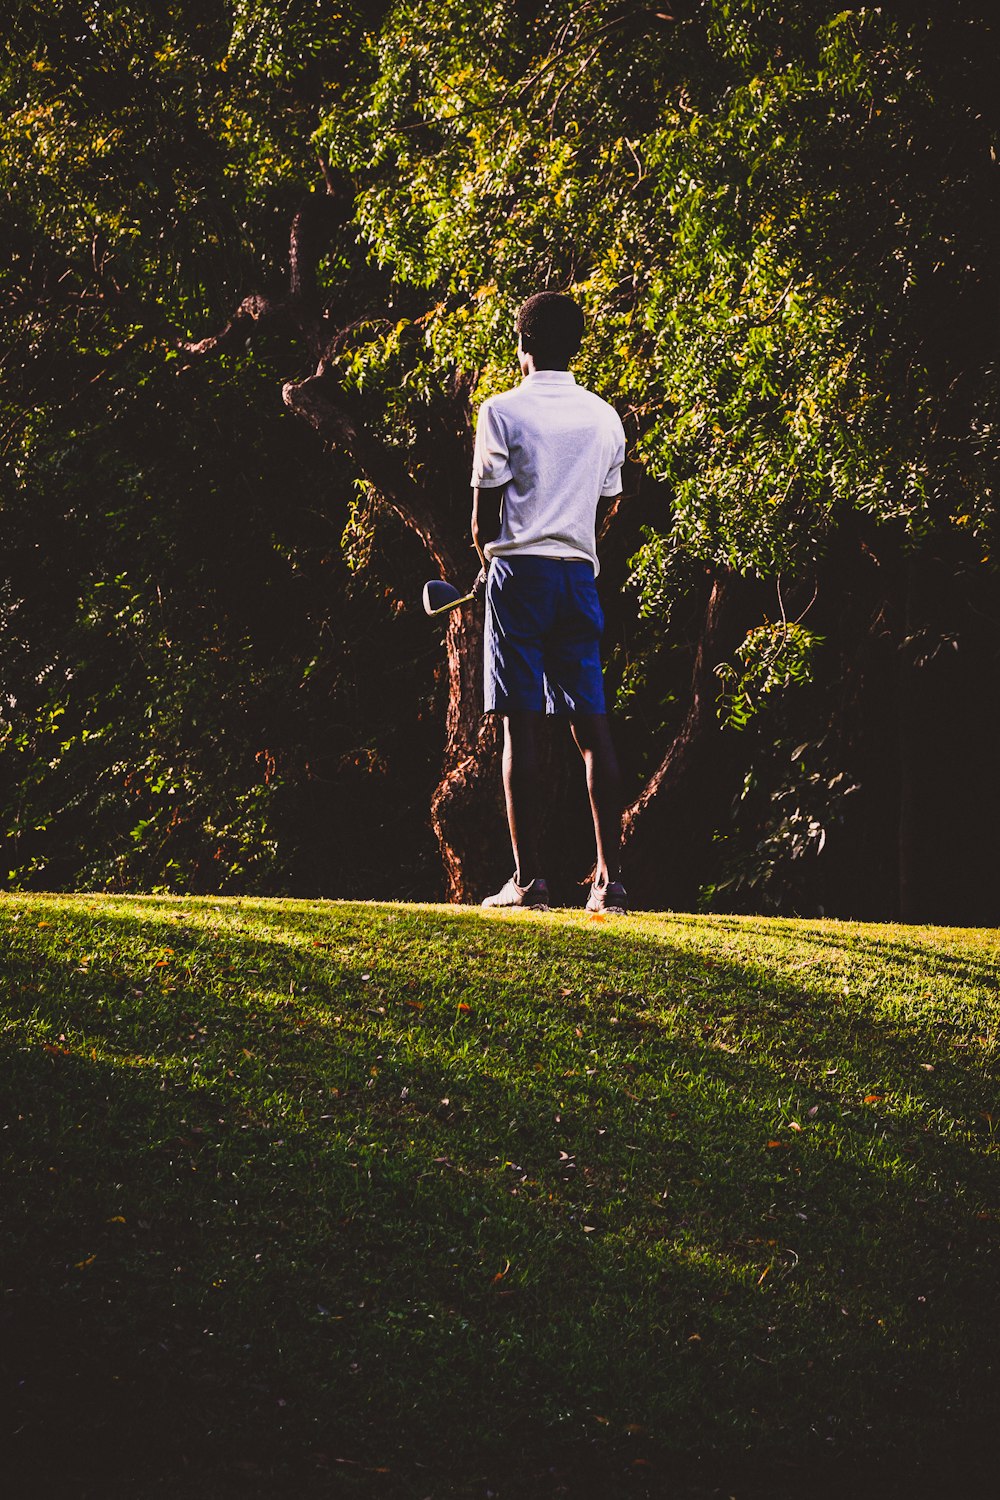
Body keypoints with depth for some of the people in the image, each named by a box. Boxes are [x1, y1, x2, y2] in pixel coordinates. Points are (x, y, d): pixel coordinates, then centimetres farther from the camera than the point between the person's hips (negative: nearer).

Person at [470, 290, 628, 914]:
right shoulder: (606, 418, 11)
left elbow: (484, 517, -2)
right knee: (592, 726, 3)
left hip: (520, 572, -4)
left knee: (522, 726, -4)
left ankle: (529, 878, -7)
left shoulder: (503, 411, -4)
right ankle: (610, 878, -1)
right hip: (580, 575, 4)